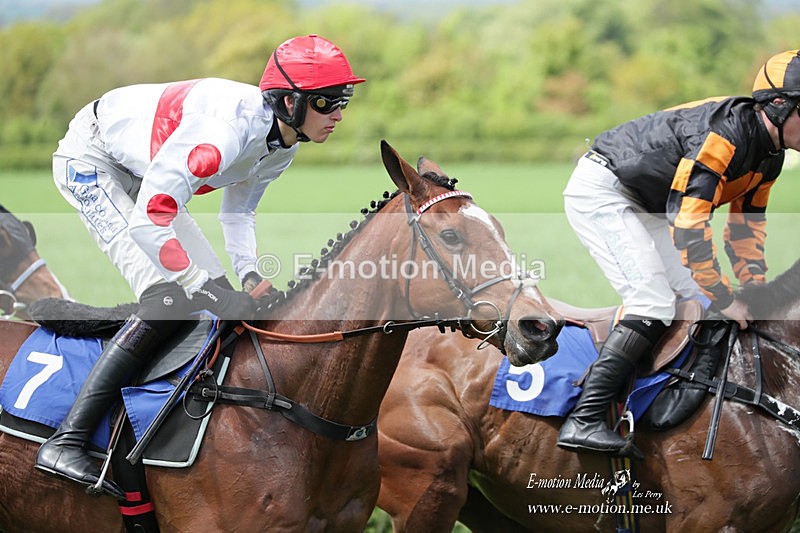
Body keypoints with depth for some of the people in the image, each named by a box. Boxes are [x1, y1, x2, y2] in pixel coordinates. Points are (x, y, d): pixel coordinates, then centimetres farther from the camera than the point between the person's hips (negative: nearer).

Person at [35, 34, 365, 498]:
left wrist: (249, 273, -6)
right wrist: (204, 290, -34)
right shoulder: (230, 128, -36)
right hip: (90, 161, -10)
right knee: (168, 298, -22)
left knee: (217, 291, 3)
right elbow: (150, 216, -38)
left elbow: (238, 211, 11)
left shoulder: (284, 143, -6)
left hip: (141, 174, 10)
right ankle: (65, 444, -26)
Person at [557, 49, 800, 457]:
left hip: (645, 207, 11)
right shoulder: (723, 133, -30)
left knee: (694, 298, 6)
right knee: (653, 303, -21)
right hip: (600, 190, -11)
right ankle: (582, 421, -26)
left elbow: (746, 225, 12)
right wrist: (725, 302, -28)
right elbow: (688, 222, -34)